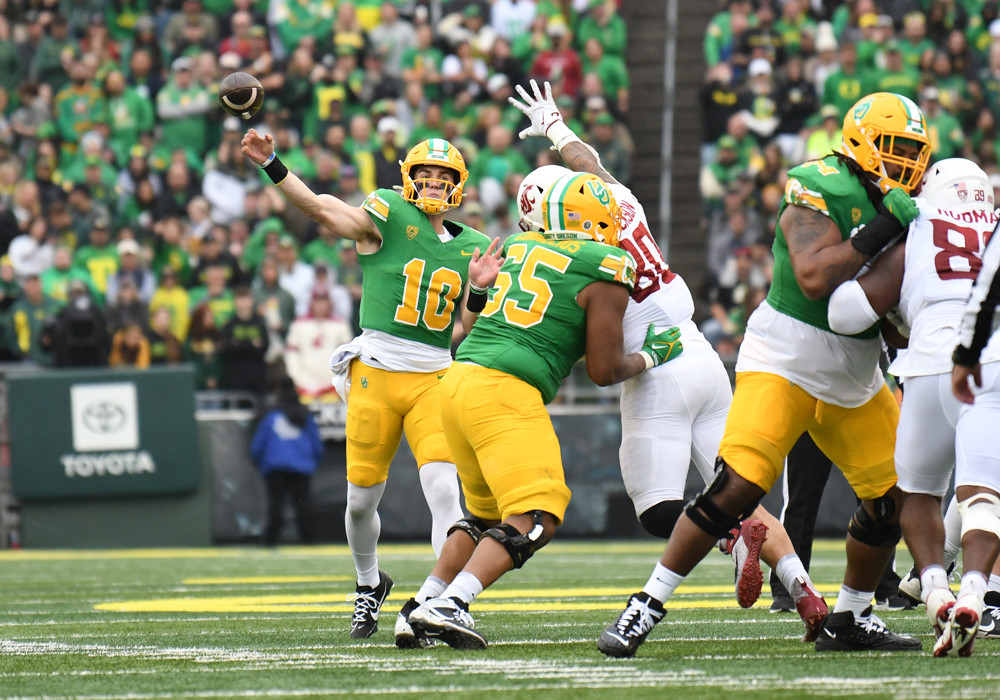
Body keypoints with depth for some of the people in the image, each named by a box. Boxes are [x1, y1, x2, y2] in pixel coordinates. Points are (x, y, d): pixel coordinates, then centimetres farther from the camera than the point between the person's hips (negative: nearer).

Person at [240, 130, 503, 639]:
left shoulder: (469, 247, 12)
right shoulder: (388, 215, -2)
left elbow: (469, 329, 13)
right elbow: (321, 208, -16)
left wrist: (478, 289, -7)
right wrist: (271, 165, -28)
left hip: (433, 378, 2)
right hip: (376, 373, -2)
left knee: (443, 492, -16)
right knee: (362, 500, 8)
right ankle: (370, 585, 36)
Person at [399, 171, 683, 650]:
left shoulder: (520, 248, 19)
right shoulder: (605, 273, 0)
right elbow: (604, 371, 1)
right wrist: (652, 356, 18)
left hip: (458, 381, 8)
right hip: (506, 394, -8)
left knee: (487, 513, 23)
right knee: (534, 520, -9)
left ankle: (417, 613, 16)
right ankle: (449, 606, -24)